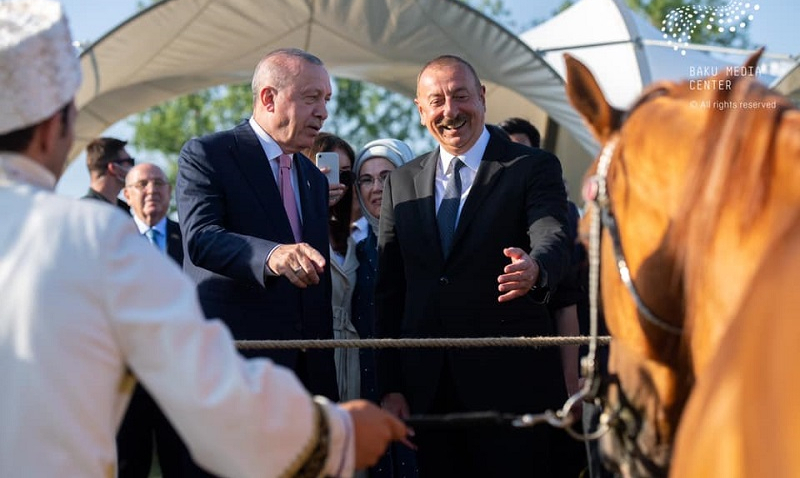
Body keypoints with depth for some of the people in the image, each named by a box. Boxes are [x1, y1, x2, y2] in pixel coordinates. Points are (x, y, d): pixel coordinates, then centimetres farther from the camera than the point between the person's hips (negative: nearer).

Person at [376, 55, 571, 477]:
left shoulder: (534, 168, 2)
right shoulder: (400, 184, 12)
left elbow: (553, 236, -16)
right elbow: (388, 291, 11)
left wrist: (535, 269, -41)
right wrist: (390, 386, 4)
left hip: (511, 385, -3)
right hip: (427, 390, 3)